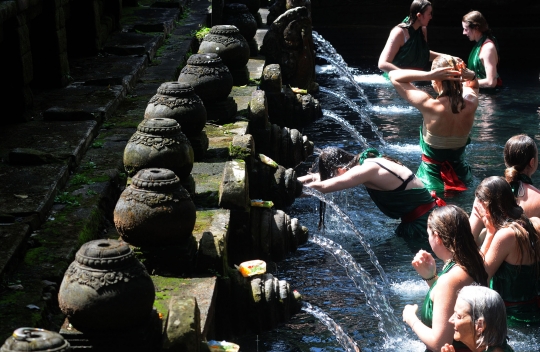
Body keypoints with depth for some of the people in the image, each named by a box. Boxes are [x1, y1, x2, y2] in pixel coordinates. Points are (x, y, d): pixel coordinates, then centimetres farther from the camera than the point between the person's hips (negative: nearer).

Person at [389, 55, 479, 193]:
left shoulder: (430, 106, -26)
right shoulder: (471, 104, -12)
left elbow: (394, 76, -16)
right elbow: (472, 84, 15)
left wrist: (428, 75, -30)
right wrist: (470, 75, -11)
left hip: (431, 175, -4)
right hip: (460, 172, 5)